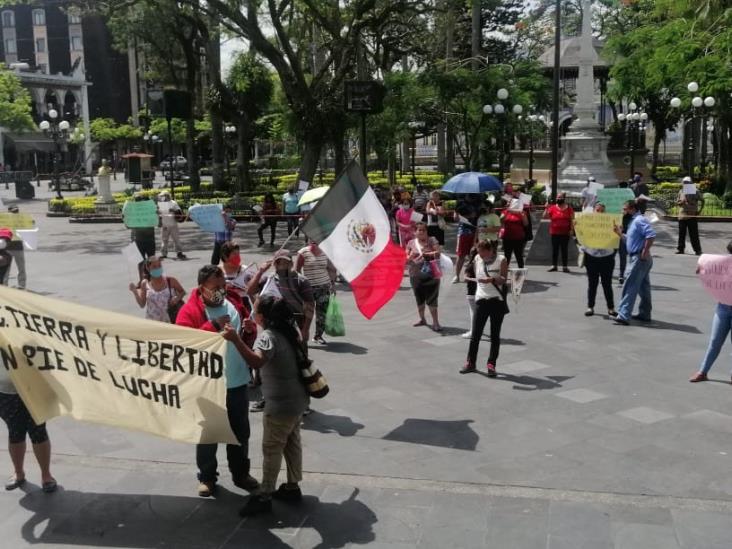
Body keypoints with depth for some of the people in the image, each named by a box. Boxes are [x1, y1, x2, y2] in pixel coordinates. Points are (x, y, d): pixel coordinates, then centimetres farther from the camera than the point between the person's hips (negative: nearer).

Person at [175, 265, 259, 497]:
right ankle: (207, 477, 27)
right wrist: (214, 326, -30)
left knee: (240, 432, 17)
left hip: (237, 382, 5)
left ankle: (241, 474, 33)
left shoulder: (234, 304, 4)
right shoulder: (189, 311, -12)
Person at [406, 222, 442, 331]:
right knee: (419, 298, 14)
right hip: (416, 275, 3)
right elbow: (406, 259, 6)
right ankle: (422, 319, 32)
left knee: (431, 298, -6)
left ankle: (435, 322, 0)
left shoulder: (432, 240, -1)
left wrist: (425, 254, -22)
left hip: (430, 274, -3)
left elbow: (437, 252, -13)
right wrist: (410, 257, -16)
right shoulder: (411, 243, 6)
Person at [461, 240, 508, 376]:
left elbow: (504, 279, -14)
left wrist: (492, 280, -28)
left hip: (497, 300, -3)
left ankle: (491, 364, 12)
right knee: (475, 334, 2)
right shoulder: (477, 259, 3)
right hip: (481, 300, 3)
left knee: (495, 335, 5)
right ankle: (470, 362, 13)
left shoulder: (501, 260, -7)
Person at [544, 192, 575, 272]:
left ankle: (565, 266, 8)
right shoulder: (552, 208, 1)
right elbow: (545, 217, -1)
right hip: (554, 232, 1)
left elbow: (572, 220, 3)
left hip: (565, 233, -1)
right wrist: (546, 208, -12)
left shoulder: (569, 208, 2)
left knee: (564, 249, 3)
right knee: (554, 249, 6)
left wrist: (571, 229, -5)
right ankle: (554, 266, 12)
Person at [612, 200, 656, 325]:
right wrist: (619, 233, 10)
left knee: (630, 287, -12)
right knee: (643, 287, 15)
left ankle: (624, 315, -14)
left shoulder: (640, 220, -15)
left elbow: (651, 235, -27)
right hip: (635, 257, 11)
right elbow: (629, 240, 23)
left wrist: (645, 251, -24)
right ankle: (644, 314, 24)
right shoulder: (633, 221, 17)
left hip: (639, 258, -11)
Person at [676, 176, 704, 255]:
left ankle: (697, 250, 1)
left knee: (694, 234, -4)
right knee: (681, 234, 9)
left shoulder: (695, 192, -2)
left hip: (692, 216, -4)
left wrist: (699, 210, -2)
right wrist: (681, 202, -9)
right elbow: (677, 202, 13)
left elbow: (702, 200, 4)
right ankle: (680, 249, 17)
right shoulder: (681, 192, 9)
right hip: (682, 215, 4)